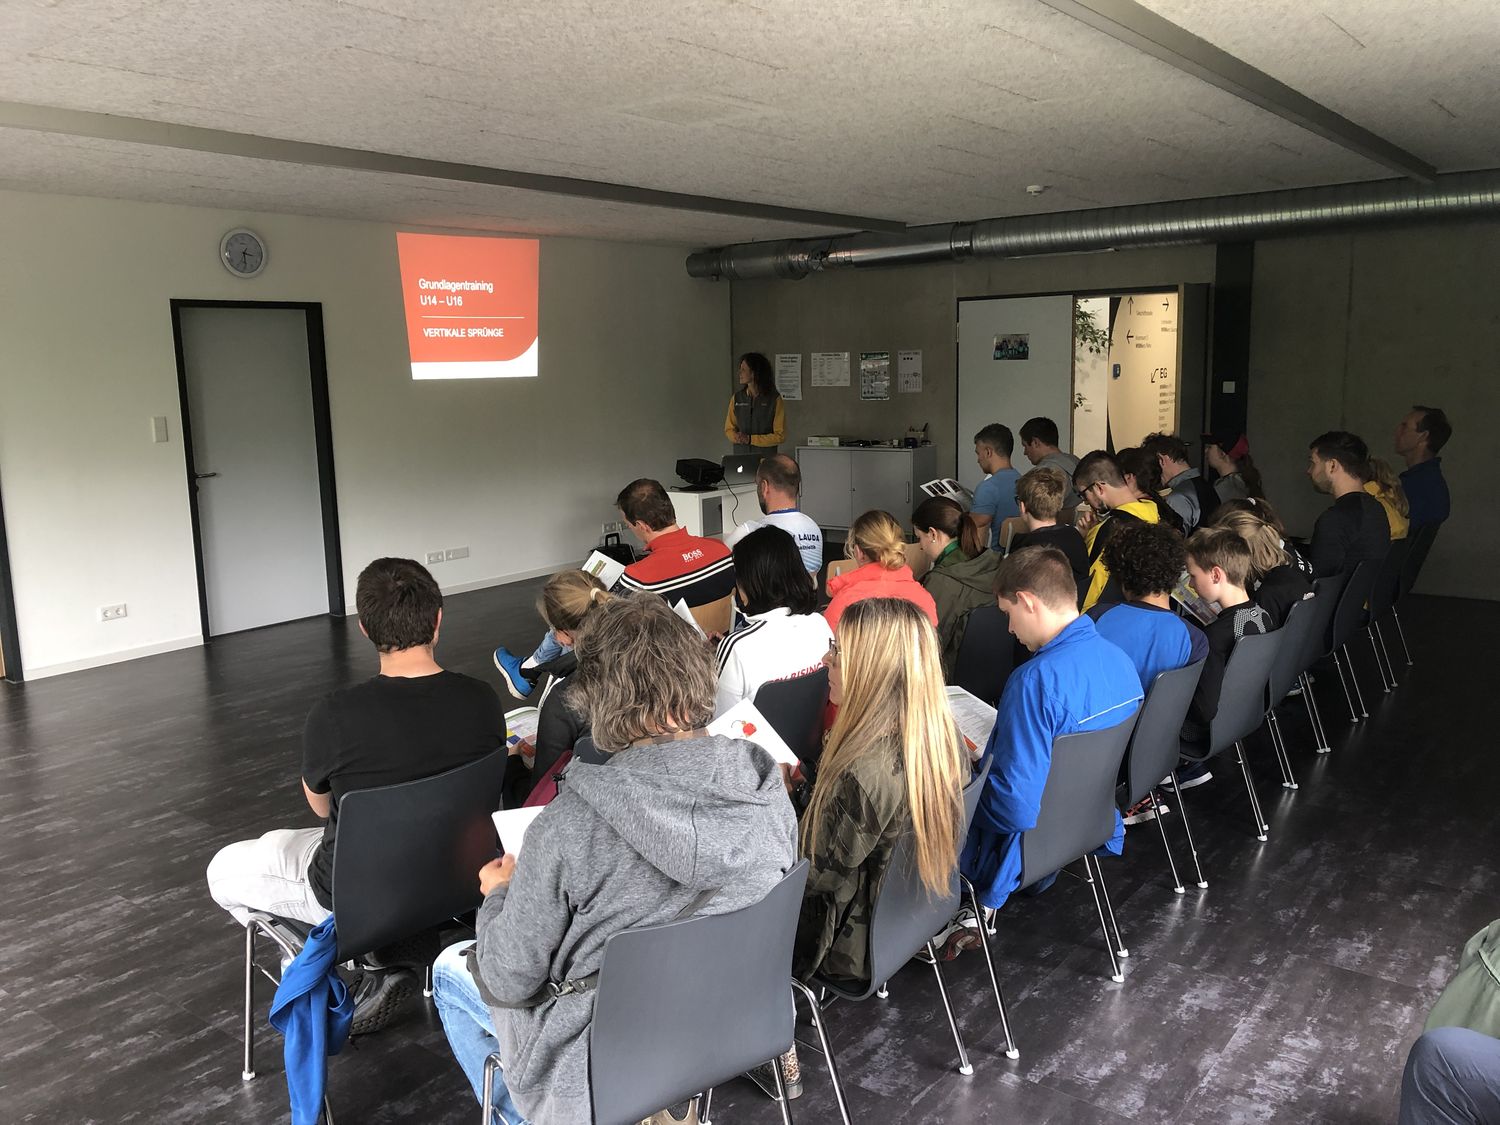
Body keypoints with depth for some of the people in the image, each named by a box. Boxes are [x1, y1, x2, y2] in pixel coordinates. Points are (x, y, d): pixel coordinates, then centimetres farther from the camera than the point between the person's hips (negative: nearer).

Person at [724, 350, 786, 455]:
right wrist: (737, 437, -10)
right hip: (740, 456, 3)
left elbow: (780, 436, -5)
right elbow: (729, 429, 13)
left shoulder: (774, 399, -5)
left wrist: (750, 439, -13)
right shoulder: (737, 398, 7)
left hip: (766, 458, -3)